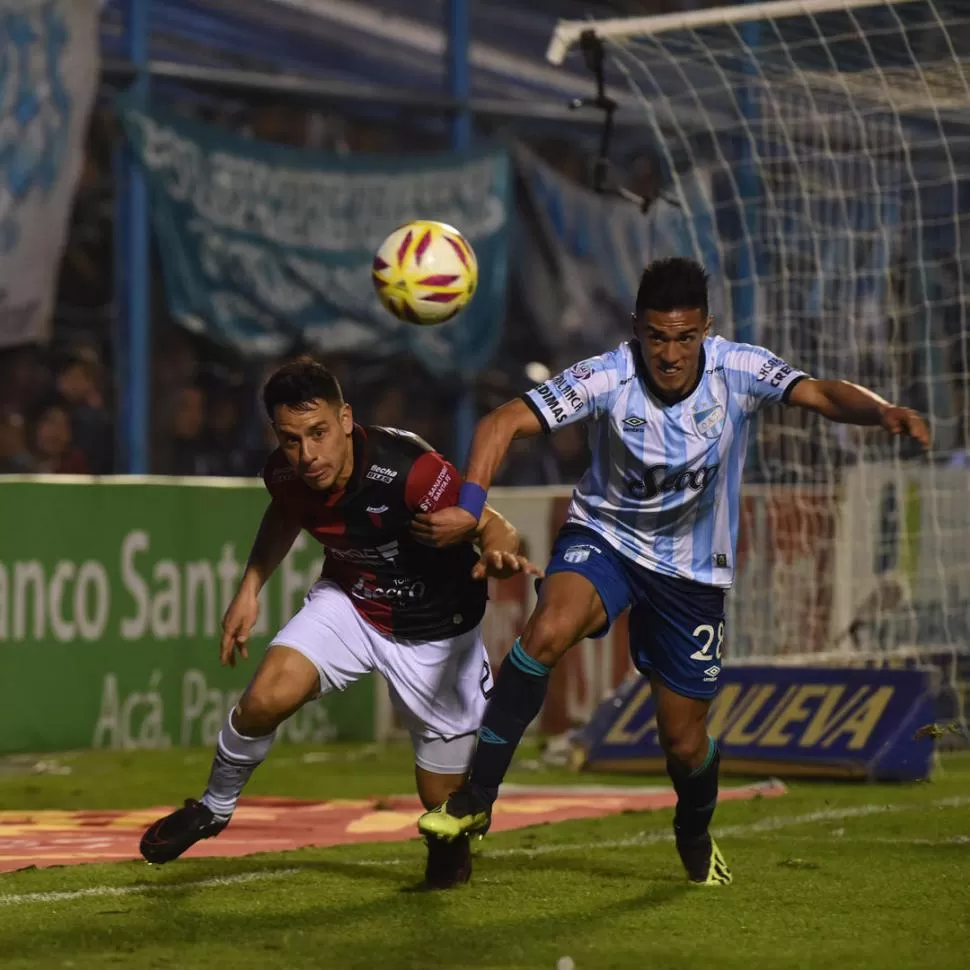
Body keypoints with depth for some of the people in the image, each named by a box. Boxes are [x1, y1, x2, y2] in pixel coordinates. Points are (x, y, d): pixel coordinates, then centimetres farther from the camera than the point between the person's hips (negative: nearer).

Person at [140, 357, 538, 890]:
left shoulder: (407, 470, -35)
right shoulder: (286, 474, -17)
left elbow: (492, 527, -32)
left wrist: (498, 554, -54)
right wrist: (250, 587, 3)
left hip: (435, 631, -3)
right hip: (348, 602, 3)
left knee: (443, 803, -1)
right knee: (266, 698, -23)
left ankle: (450, 845, 38)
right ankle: (213, 808, 6)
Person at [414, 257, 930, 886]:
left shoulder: (738, 370, -16)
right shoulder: (607, 379, -21)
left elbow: (823, 395, -27)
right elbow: (504, 424, -23)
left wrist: (883, 411, -48)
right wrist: (470, 505, -38)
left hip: (693, 570, 2)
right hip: (605, 537, -1)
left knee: (685, 742, 6)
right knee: (548, 632, -34)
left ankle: (696, 838, 42)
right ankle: (475, 799, -23)